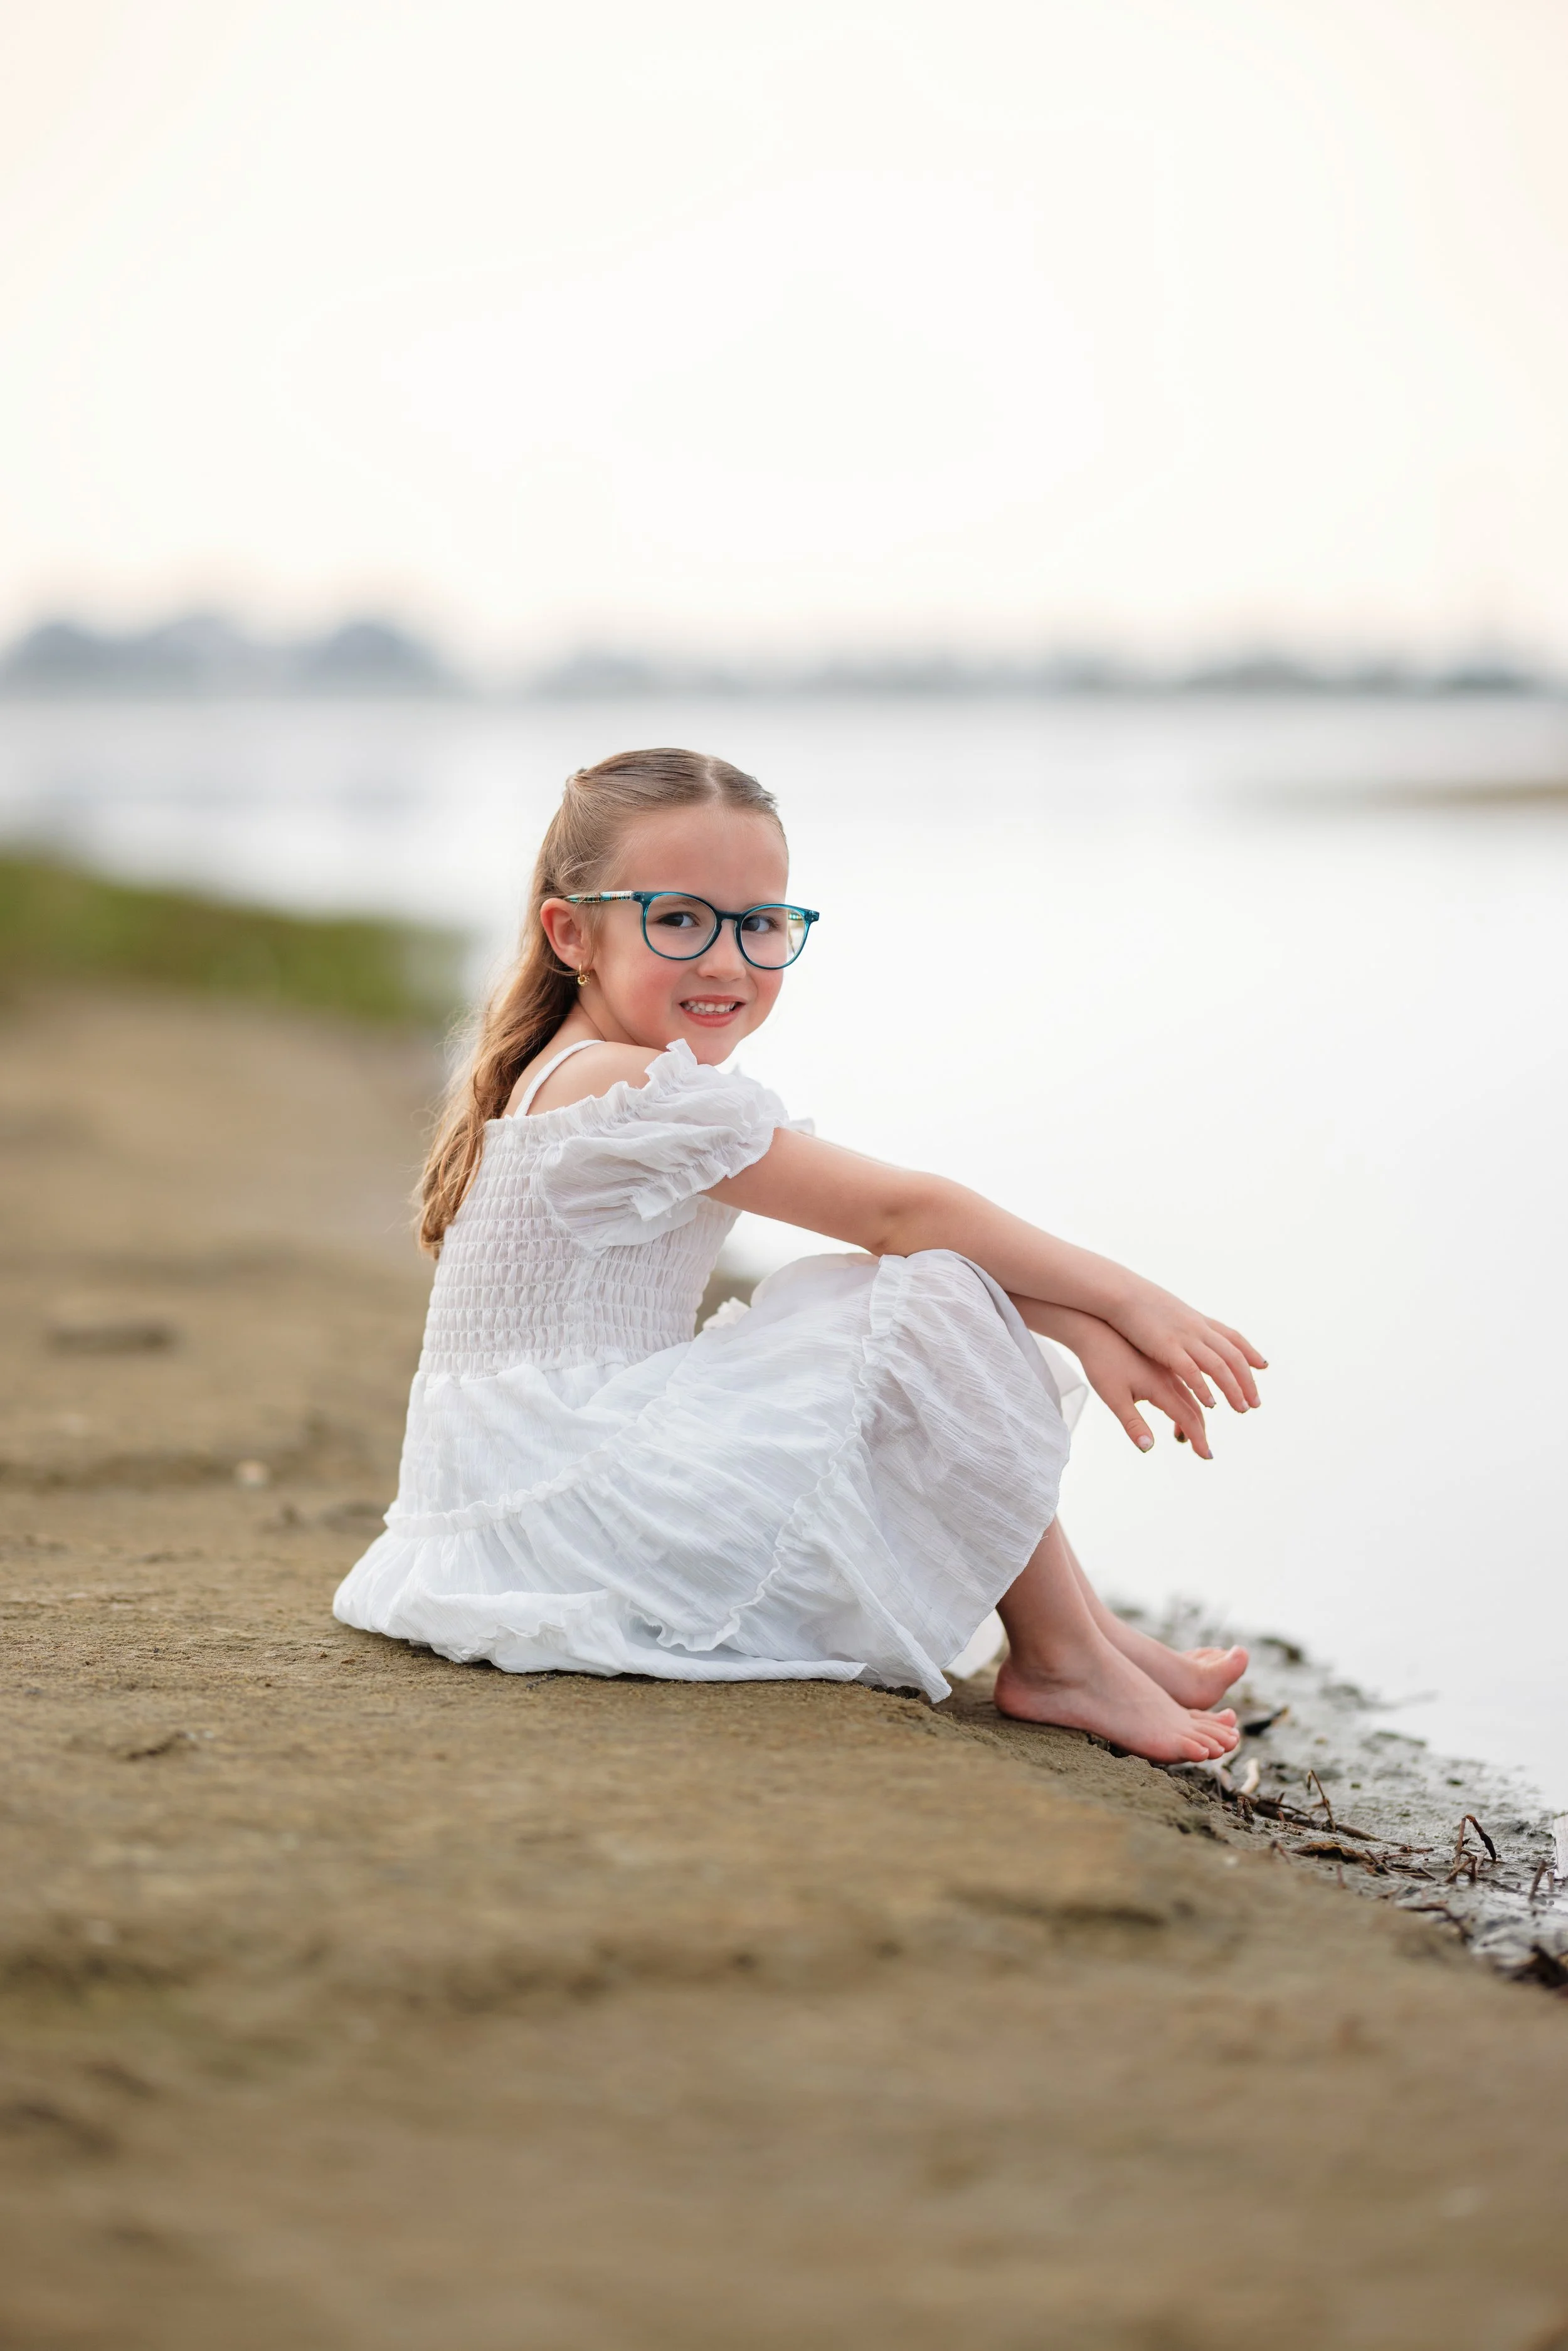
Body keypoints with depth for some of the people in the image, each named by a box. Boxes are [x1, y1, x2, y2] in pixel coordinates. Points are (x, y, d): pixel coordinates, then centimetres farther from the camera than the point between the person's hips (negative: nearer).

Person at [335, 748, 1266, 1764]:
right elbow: (905, 1213, -17)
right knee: (937, 1311, -14)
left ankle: (1085, 1622, 12)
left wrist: (1079, 1321, -1)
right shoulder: (633, 1094, -18)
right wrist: (1121, 1294, -9)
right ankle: (1060, 1660, -3)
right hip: (571, 1517, -11)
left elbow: (892, 1224, 6)